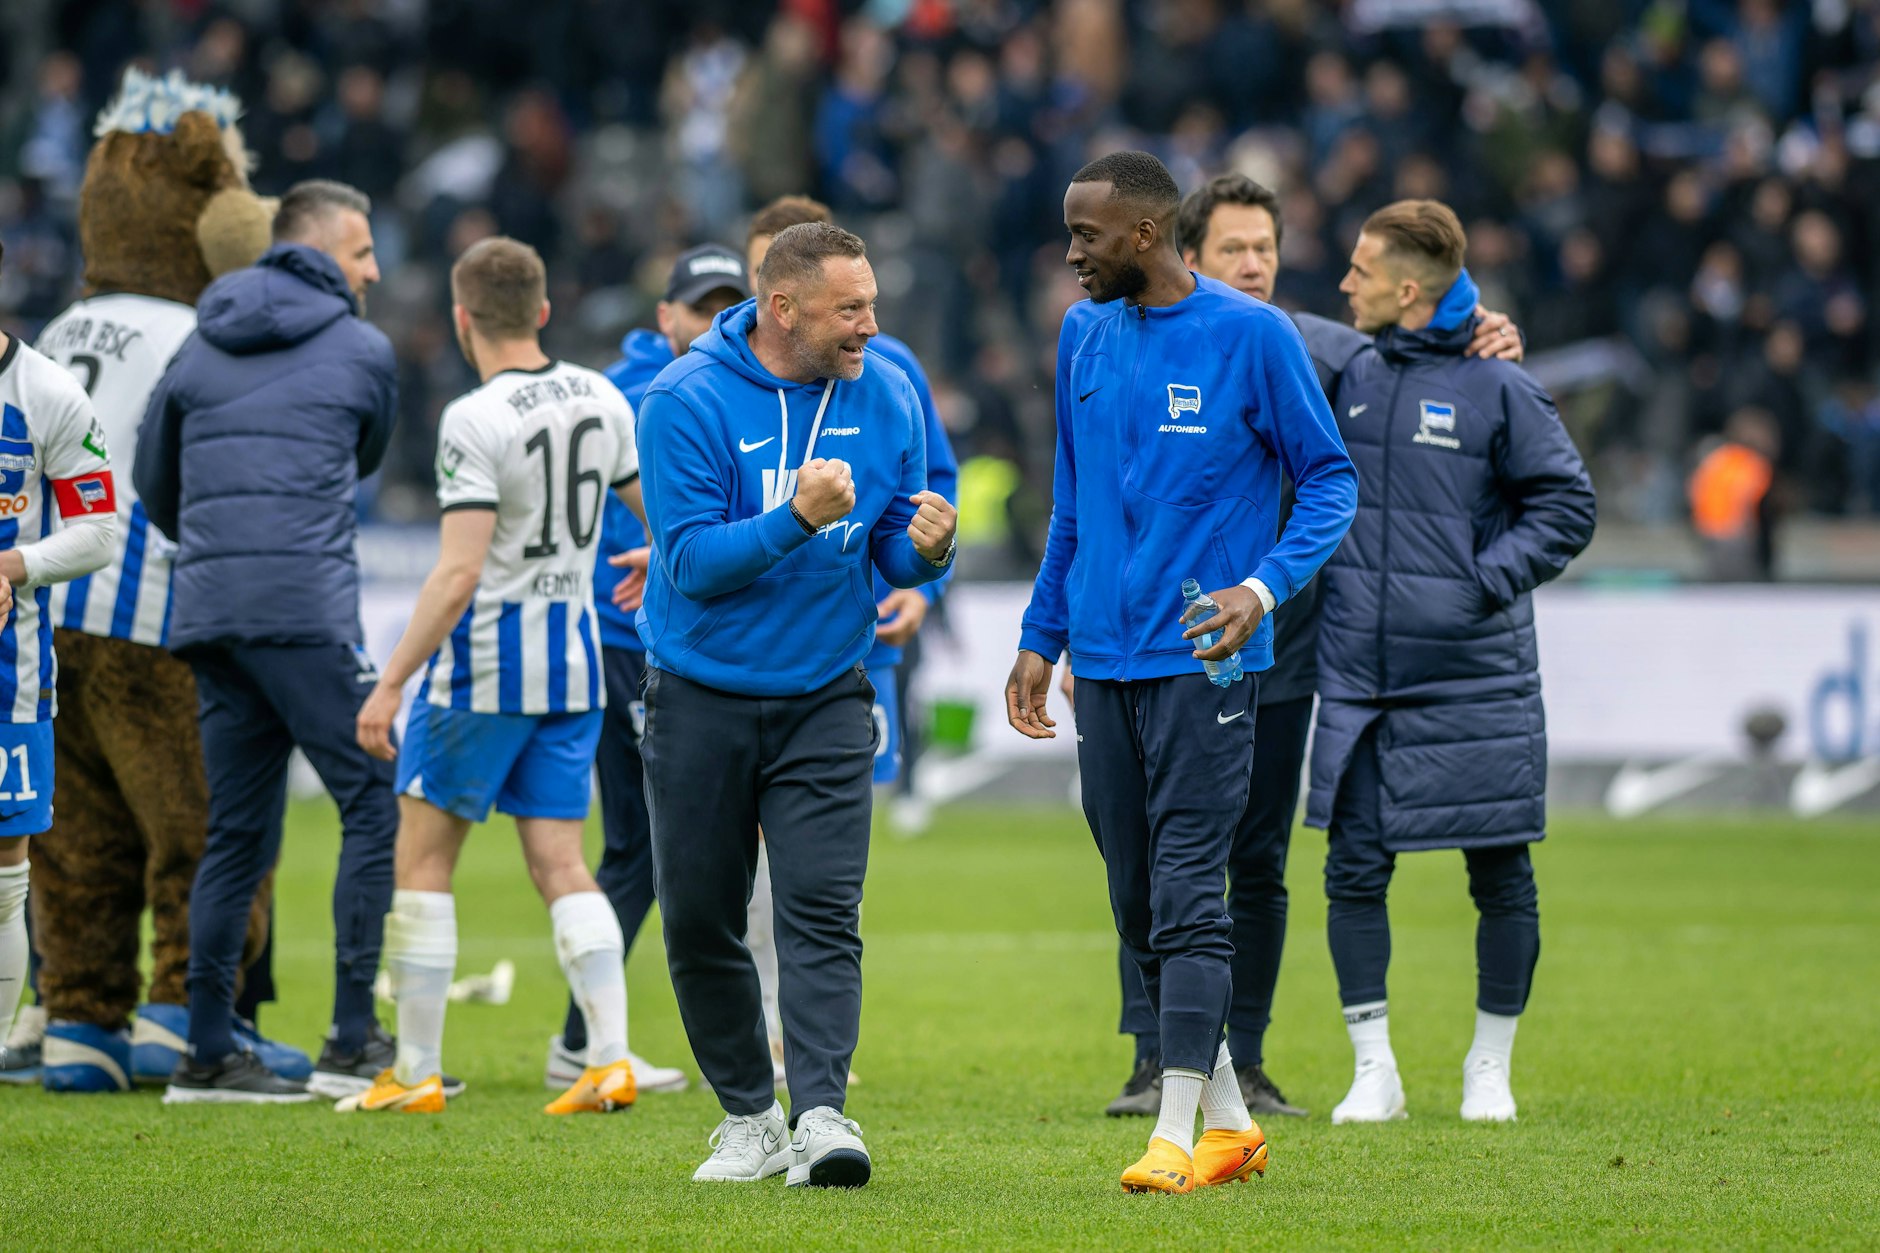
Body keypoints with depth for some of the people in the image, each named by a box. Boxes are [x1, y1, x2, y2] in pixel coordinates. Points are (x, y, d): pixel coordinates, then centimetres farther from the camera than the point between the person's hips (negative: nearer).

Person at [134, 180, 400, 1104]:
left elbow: (153, 481, 25)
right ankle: (352, 1043, -10)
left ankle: (208, 1052, 8)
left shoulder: (200, 349, 17)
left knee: (239, 834, 11)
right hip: (306, 608, -6)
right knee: (376, 804, -3)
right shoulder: (361, 350, 4)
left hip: (207, 612, 6)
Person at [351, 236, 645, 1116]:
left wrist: (389, 685, -19)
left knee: (422, 858, 4)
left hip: (485, 660, -6)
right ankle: (609, 1061, -3)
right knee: (560, 865, 8)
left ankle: (417, 1073, 5)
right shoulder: (600, 400, 4)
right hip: (574, 659, 6)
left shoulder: (476, 423, -17)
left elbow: (458, 576, -22)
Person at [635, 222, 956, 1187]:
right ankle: (749, 1117, 20)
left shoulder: (886, 397, -1)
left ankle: (822, 1112, -19)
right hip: (701, 699, -1)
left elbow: (894, 551, 5)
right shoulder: (689, 400, -13)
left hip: (824, 700, 1)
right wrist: (795, 519, -31)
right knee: (699, 924, 5)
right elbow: (691, 561, -18)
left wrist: (924, 549, -19)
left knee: (822, 910, -14)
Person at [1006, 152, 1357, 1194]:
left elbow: (1328, 480, -1)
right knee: (1139, 905, 7)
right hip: (1101, 663, 6)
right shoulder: (1083, 336, 12)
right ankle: (1228, 1122, 16)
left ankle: (1178, 1131, -10)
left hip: (1201, 664, -6)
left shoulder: (1251, 336, -5)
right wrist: (1040, 638, 18)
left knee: (1187, 897, -11)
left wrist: (1265, 585, -16)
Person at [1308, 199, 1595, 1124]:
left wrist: (1486, 579, -12)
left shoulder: (1498, 388, -6)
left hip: (1474, 678, -4)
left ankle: (1491, 1065, 17)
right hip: (1359, 680, 4)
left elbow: (1567, 508, -3)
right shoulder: (1350, 377, 8)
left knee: (1501, 877, 3)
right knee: (1353, 870, 0)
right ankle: (1373, 1069, 8)